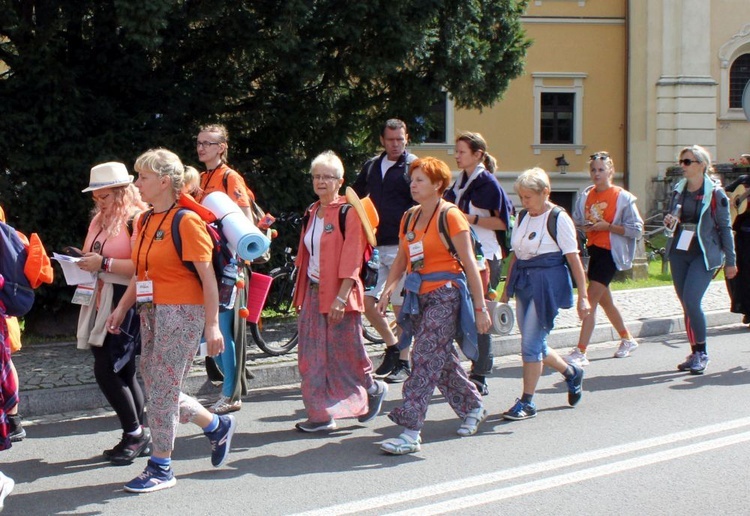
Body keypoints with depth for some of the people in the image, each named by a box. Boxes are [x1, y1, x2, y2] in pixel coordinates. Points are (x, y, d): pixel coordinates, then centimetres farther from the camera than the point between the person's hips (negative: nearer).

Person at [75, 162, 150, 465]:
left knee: (106, 370, -11)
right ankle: (140, 437, 18)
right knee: (123, 373, 11)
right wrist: (84, 262, 7)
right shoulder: (99, 220, 16)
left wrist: (104, 263, -21)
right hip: (99, 303, 9)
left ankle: (135, 434, 2)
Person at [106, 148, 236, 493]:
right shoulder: (144, 222, 11)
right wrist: (122, 308, 12)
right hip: (151, 311, 8)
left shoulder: (186, 221, -13)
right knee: (156, 389, 13)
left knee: (162, 392, -4)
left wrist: (212, 325, -16)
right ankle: (217, 426, 31)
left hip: (182, 313, -8)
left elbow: (208, 278, -14)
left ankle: (161, 468, 9)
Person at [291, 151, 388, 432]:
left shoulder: (348, 212, -9)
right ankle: (321, 416, 9)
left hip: (338, 294, -7)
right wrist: (302, 293, 13)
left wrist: (341, 297, -21)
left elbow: (351, 260, -15)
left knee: (345, 353, 1)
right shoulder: (312, 213, 13)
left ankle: (373, 387, 27)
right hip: (312, 293, 7)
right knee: (313, 356, 4)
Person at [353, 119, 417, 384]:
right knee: (366, 302, 3)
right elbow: (354, 195, 25)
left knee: (401, 306, -1)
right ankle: (392, 347, 23)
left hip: (401, 245, -6)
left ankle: (404, 363, 9)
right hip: (376, 245, 6)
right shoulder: (372, 166, 14)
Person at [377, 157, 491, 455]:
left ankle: (410, 431, -15)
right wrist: (388, 290, -2)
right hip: (419, 296, 7)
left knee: (425, 359, -13)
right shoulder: (410, 217, 12)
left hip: (445, 294, -7)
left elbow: (469, 262, -10)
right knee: (441, 359, 15)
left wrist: (480, 307, -13)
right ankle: (473, 407, 36)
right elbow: (401, 258, 15)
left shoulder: (450, 215, -9)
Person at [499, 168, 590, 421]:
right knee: (535, 344, 12)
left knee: (531, 344, -8)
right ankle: (571, 372, 37)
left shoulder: (559, 219, -9)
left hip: (548, 283, -7)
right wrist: (506, 290, 16)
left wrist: (582, 295, -14)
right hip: (524, 284, 7)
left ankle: (527, 402, 3)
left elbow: (573, 258, -11)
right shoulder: (524, 218, 11)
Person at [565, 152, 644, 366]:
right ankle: (627, 339, 38)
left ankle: (580, 352, -17)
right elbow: (576, 221, 17)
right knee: (604, 300, 18)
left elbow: (636, 229, -10)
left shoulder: (622, 197, -8)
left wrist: (608, 226, -18)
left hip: (610, 252, -7)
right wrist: (584, 227, -6)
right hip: (592, 249, 7)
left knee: (591, 300, -15)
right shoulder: (586, 195, 7)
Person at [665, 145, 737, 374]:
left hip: (704, 254, -6)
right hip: (678, 253, 6)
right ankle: (695, 353, 17)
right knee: (686, 304, 7)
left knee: (691, 301, -17)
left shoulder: (715, 194, -6)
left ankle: (702, 353, -4)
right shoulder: (678, 190, 9)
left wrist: (730, 261, -1)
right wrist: (669, 222, -3)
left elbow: (725, 228, -2)